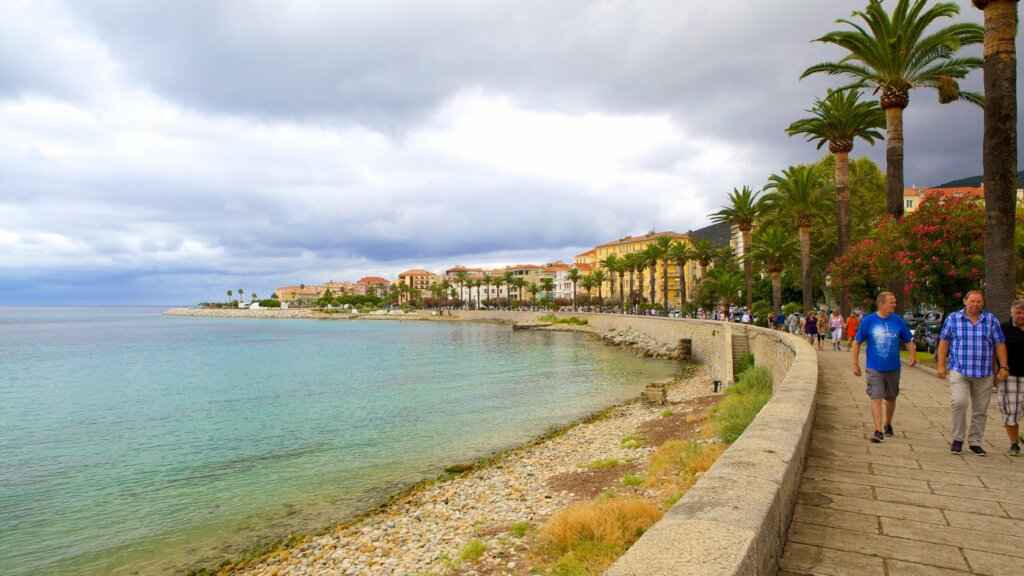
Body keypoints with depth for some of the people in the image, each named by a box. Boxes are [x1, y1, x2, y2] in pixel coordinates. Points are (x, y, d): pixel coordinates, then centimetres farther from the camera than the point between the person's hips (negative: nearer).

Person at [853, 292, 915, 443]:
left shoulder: (898, 321, -1)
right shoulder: (868, 321, -7)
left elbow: (909, 340, 9)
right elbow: (857, 342, 0)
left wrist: (913, 355, -9)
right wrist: (855, 364, -2)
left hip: (893, 368, 3)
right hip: (875, 368, -3)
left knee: (891, 398, 17)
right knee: (876, 398, -9)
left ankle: (888, 424, 38)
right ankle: (878, 431, -7)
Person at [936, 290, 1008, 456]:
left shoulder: (991, 320, 6)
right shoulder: (953, 318, 2)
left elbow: (1000, 344, 7)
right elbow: (944, 342, 4)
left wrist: (1003, 367, 1)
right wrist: (941, 365, 0)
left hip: (984, 373, 2)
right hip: (959, 371, -2)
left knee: (980, 410, 8)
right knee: (959, 403, -18)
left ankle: (975, 442, 22)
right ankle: (957, 439, -2)